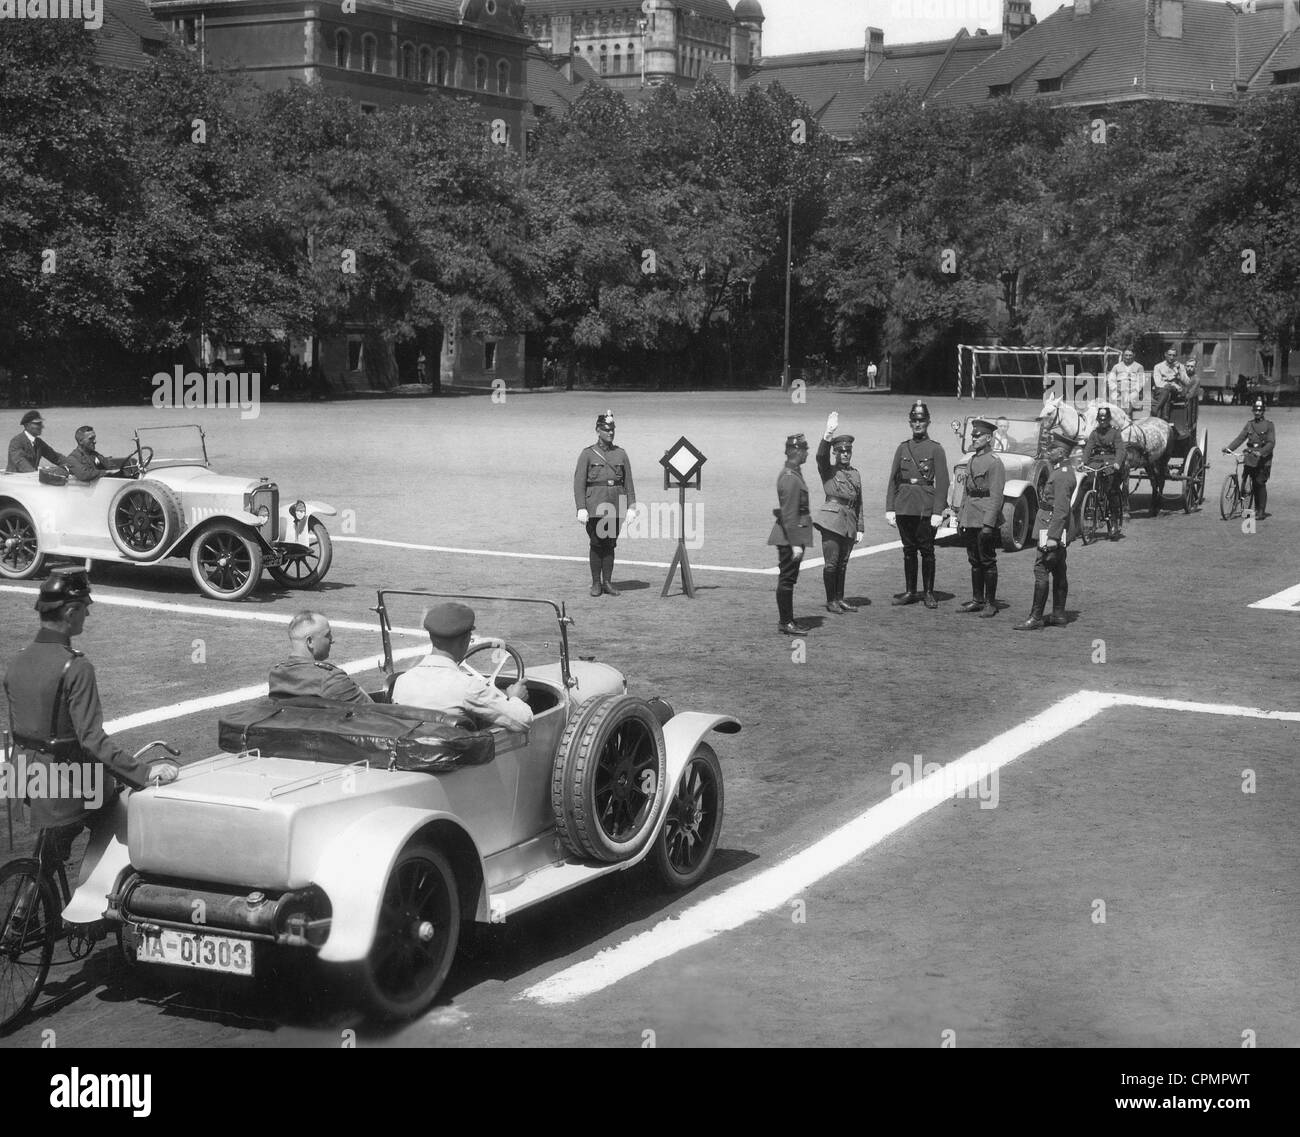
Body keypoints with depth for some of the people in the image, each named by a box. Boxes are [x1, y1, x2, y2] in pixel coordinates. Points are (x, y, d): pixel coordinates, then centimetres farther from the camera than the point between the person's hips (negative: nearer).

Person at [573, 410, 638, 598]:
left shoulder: (621, 454, 11)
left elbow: (628, 482, 11)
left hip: (615, 508, 3)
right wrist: (581, 508, -12)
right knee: (596, 544, -1)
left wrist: (632, 506, 3)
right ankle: (596, 583, 8)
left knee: (610, 545, 6)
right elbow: (579, 482, -3)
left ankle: (607, 582, 13)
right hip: (595, 507, -3)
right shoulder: (587, 454, 1)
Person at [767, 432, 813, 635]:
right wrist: (795, 543, -22)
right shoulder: (790, 479, -20)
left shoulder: (791, 473, 11)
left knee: (787, 579, 15)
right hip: (790, 535, -10)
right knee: (787, 579, -3)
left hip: (790, 536, 10)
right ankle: (785, 623, 3)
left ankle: (786, 620, 22)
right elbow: (789, 514, -22)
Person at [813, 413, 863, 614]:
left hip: (850, 523, 5)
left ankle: (840, 598, 20)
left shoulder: (856, 474, 17)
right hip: (832, 520, -5)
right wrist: (828, 433, -32)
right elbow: (821, 455, -19)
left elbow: (859, 503, 19)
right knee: (831, 563, -5)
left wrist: (860, 528, 15)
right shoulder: (828, 470, 2)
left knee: (843, 563, 11)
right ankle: (830, 601, 3)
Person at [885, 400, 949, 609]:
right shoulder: (903, 448, 11)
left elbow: (942, 482, -6)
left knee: (926, 550, 0)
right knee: (908, 550, 9)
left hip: (926, 507, -4)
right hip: (904, 507, 4)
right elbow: (893, 480, 11)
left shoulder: (935, 449, -1)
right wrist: (889, 508, 3)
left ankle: (929, 593, 8)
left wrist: (938, 512, -13)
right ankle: (910, 592, 17)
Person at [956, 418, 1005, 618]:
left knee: (987, 562, -2)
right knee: (974, 561, 12)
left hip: (986, 521, -8)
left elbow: (996, 497, -15)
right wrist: (960, 518, 15)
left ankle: (990, 603, 5)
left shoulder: (994, 463, -10)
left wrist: (988, 524, -20)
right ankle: (977, 599, 20)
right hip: (970, 520, 8)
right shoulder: (971, 462, 14)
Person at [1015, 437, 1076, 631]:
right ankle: (1058, 616, 18)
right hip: (1058, 533, 11)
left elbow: (1061, 509, -24)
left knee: (1041, 571, -9)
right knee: (1058, 572, 13)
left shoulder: (1062, 476, -19)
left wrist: (1052, 537, -26)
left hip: (1052, 530, -11)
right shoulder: (1063, 472, 14)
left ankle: (1036, 618, -9)